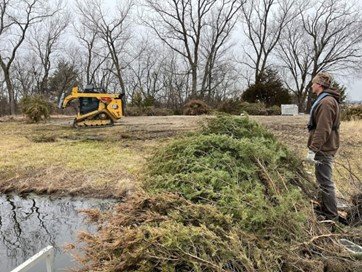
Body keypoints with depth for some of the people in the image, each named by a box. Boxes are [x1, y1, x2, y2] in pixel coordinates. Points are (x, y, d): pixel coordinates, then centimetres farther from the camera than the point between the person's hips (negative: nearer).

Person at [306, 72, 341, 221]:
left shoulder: (326, 102, -19)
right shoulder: (326, 100, 15)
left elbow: (322, 130, -25)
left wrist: (313, 149, -25)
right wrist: (314, 147, 21)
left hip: (324, 150, -11)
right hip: (324, 148, 11)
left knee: (325, 182, -3)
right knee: (323, 180, 19)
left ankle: (331, 216, 7)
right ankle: (324, 209, 32)